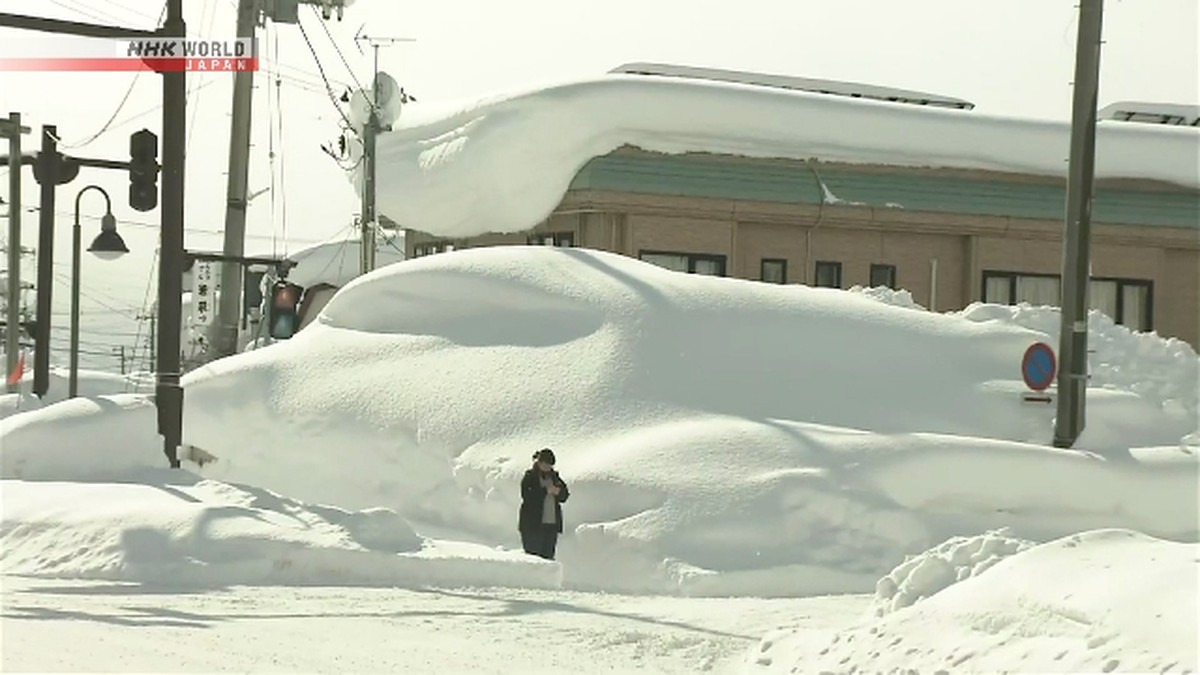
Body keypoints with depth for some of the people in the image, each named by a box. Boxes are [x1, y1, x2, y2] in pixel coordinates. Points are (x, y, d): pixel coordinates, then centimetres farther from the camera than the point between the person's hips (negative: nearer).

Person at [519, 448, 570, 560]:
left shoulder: (554, 476, 13)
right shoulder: (530, 477, -3)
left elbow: (564, 497, 14)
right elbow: (527, 496, -16)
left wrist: (558, 491, -8)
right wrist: (546, 491, -19)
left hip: (552, 524, 5)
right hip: (532, 524, -5)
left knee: (548, 554, 4)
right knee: (534, 553, -9)